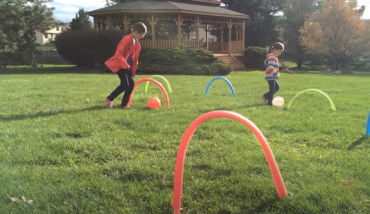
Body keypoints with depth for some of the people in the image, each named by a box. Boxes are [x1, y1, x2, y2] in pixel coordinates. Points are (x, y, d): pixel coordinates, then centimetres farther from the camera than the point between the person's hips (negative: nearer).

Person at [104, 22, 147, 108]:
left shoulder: (136, 43, 10)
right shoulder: (127, 39, -19)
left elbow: (134, 57, 16)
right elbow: (119, 53, -22)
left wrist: (133, 71, 14)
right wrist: (125, 64, -27)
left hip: (127, 66, 9)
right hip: (119, 65, -9)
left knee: (131, 83, 2)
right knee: (125, 84, -13)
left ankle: (124, 104, 11)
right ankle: (109, 99, 5)